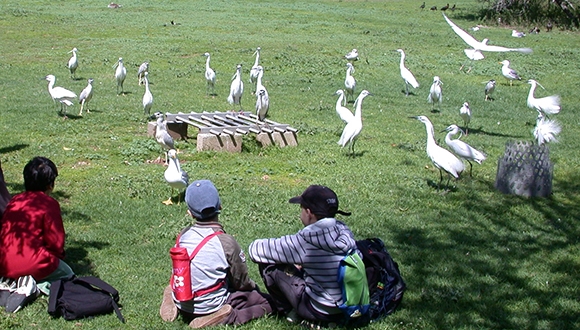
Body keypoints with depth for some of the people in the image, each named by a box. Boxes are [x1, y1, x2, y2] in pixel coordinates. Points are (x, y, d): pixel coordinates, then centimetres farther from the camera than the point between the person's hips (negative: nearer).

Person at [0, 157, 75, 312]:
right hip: (33, 263, -6)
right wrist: (58, 257, 17)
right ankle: (36, 286, -11)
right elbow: (56, 241, -6)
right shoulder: (49, 204, -7)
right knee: (67, 274, 20)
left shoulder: (14, 201, 12)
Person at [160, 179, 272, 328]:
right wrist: (253, 286, 16)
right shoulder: (226, 242, -19)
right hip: (210, 307, -6)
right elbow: (242, 282, -7)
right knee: (269, 300, -2)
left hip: (182, 305, 6)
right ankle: (220, 319, -15)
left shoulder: (183, 235, -5)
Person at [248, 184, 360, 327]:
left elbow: (255, 249, -12)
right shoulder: (344, 231, -5)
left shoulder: (305, 241, -21)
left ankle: (290, 312, 14)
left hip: (322, 313, -6)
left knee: (268, 265, 1)